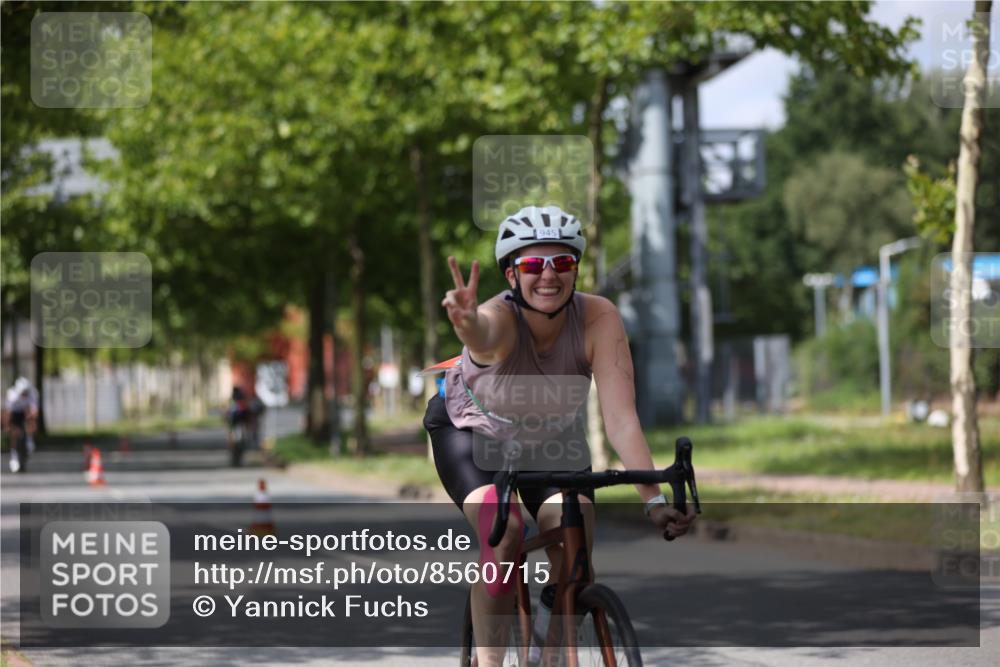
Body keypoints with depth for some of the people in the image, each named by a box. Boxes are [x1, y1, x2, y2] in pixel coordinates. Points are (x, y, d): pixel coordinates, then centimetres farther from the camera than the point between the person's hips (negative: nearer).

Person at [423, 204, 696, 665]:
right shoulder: (500, 318, -35)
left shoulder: (598, 318, -30)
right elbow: (484, 333, -61)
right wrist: (469, 325, -86)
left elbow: (621, 418, -35)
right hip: (471, 430, -2)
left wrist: (653, 500, -46)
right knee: (504, 533, -29)